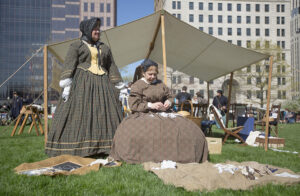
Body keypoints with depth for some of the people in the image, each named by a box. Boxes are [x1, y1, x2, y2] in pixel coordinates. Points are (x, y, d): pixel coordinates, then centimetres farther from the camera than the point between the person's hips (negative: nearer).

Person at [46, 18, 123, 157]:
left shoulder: (105, 48, 22)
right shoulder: (77, 46, 8)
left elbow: (112, 68, 20)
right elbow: (69, 65, -4)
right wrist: (66, 85, -18)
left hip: (102, 84, 4)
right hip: (82, 83, -4)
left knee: (105, 113, -4)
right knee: (78, 113, -12)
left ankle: (105, 148, -1)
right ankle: (75, 150, -10)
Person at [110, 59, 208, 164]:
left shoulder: (160, 84, 16)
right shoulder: (137, 86, 0)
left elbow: (169, 96, 24)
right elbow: (134, 105, -6)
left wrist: (169, 102, -1)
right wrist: (150, 105, -17)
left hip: (162, 113, 4)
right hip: (144, 115, -3)